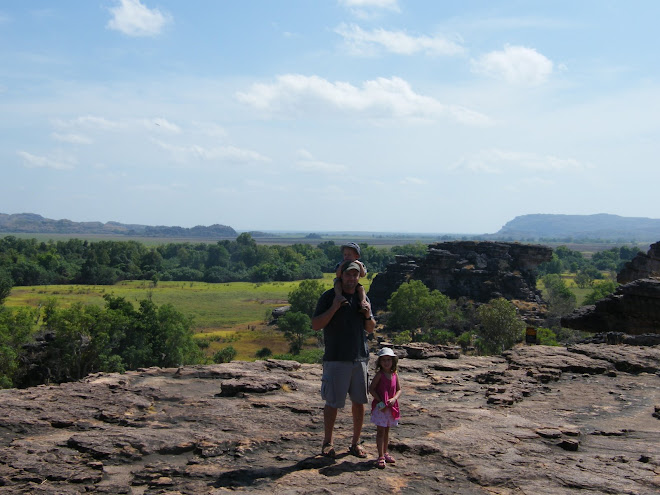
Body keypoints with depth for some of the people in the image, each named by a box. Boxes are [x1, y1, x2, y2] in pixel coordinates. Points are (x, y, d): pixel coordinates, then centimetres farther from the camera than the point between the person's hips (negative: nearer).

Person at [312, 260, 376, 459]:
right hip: (336, 358, -5)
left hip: (359, 358, 5)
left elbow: (370, 329, 17)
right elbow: (316, 325, -8)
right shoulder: (329, 297, -2)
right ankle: (327, 443, 15)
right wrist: (334, 308, -19)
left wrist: (368, 315, -4)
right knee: (333, 403, 0)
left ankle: (355, 443, 20)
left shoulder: (362, 297, 13)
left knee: (359, 402, 8)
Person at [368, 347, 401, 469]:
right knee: (381, 431, -3)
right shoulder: (379, 375, -10)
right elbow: (371, 389, -11)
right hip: (380, 407, -5)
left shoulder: (395, 375, 3)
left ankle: (385, 453, 30)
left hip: (391, 407, 5)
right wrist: (380, 401, -17)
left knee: (386, 431, 17)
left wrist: (394, 399, -12)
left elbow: (399, 390, 7)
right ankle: (381, 456, 0)